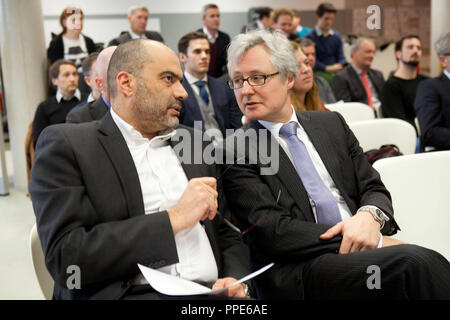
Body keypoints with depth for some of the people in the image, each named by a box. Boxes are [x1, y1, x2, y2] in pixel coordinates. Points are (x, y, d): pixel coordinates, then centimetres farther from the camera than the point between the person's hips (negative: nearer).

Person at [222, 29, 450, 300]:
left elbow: (374, 189, 16)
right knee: (417, 261, -29)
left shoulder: (331, 124, 16)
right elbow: (270, 231, -10)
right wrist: (376, 245, -15)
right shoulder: (234, 152, 0)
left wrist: (369, 216, -11)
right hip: (297, 271, -5)